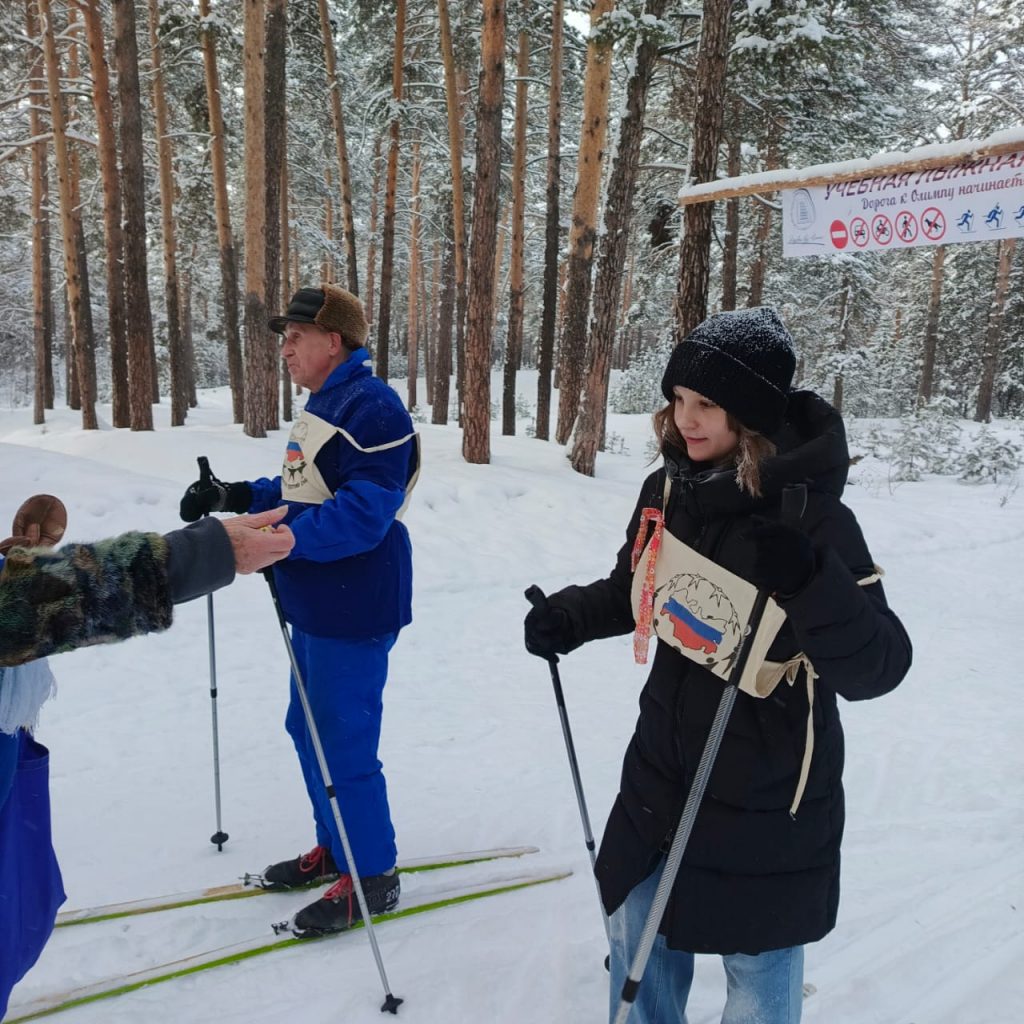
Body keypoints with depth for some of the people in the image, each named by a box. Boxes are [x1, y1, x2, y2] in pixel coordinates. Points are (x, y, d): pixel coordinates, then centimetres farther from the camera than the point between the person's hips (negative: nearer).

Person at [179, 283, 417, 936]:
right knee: (309, 729, 20)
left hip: (353, 612, -11)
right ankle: (336, 847, 37)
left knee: (343, 745, -1)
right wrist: (236, 497, 6)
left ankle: (373, 876, 17)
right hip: (316, 606, 11)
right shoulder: (323, 405, 15)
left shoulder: (372, 408, -18)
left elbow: (362, 513, -27)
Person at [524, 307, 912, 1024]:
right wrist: (571, 617, -2)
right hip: (663, 773, 6)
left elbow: (877, 667, -25)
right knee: (639, 937, 22)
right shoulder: (668, 491, -3)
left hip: (766, 802, -5)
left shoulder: (813, 518, -22)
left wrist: (808, 583, -41)